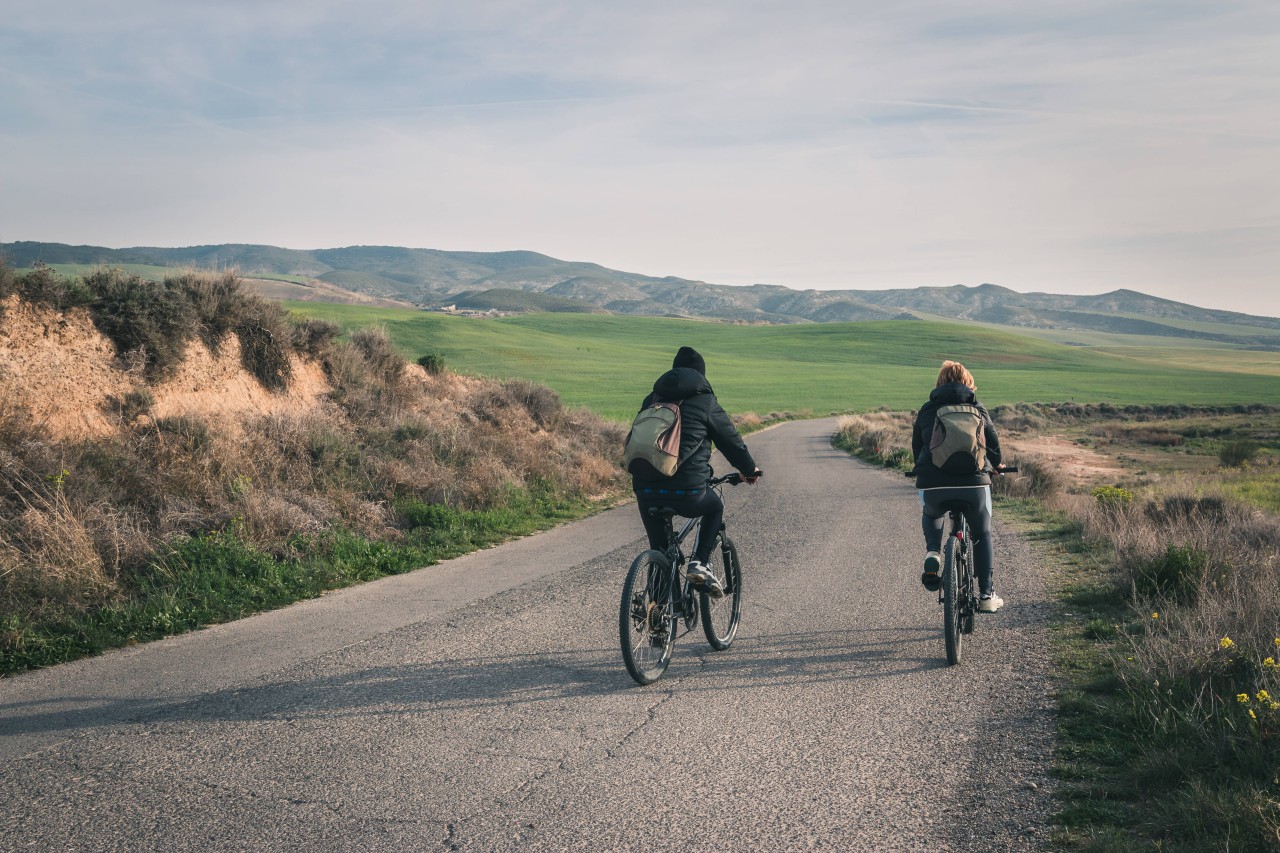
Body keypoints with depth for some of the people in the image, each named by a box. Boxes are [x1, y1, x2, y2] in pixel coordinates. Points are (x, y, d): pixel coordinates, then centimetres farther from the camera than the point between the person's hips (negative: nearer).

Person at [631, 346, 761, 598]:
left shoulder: (651, 400, 19)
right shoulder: (705, 402, 6)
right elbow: (731, 440, 15)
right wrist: (749, 469, 32)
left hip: (644, 489, 4)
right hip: (686, 491, -3)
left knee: (658, 549, 22)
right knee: (715, 508, 28)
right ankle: (700, 564, 12)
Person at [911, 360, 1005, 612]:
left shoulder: (926, 410, 15)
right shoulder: (978, 409, 15)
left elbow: (916, 448, 23)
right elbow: (994, 444, 22)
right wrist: (994, 466, 44)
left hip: (933, 484, 0)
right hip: (974, 482, 0)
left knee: (931, 516, 34)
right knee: (982, 534, 21)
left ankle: (932, 553, 6)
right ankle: (986, 595, 18)